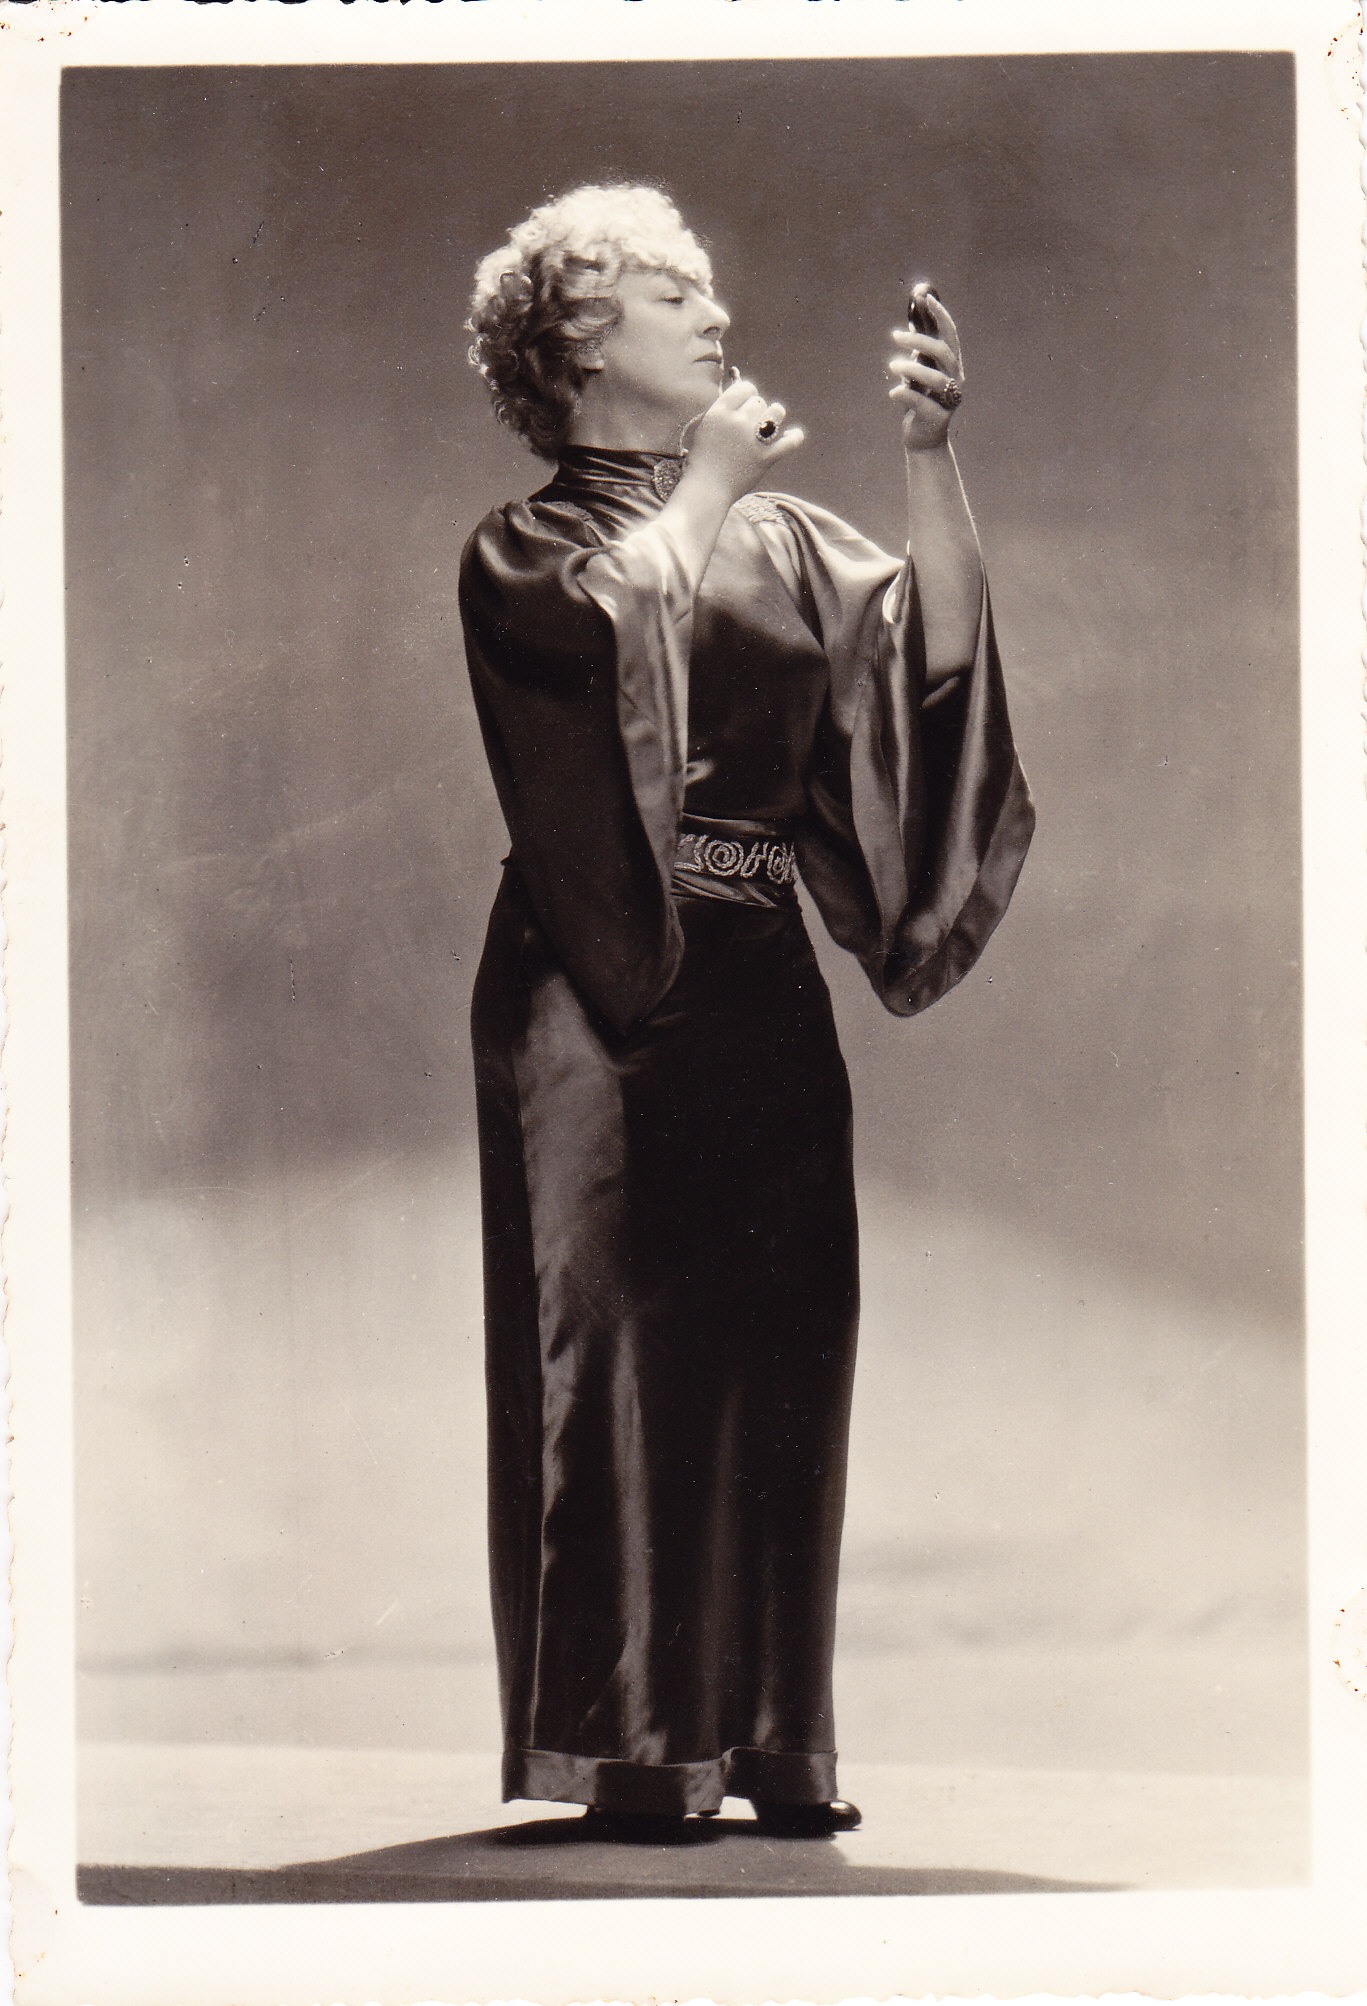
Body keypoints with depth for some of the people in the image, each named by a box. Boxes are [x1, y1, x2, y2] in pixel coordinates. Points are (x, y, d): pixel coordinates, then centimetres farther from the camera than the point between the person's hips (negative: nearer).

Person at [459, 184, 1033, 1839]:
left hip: (761, 990, 5)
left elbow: (938, 651, 2)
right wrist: (711, 480, -6)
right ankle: (628, 1743, -3)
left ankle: (768, 1735, 8)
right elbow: (617, 626, -19)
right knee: (616, 1334, -7)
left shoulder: (784, 539, 17)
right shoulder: (522, 552, 4)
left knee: (778, 1343, 2)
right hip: (601, 995, -5)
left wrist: (929, 456, -6)